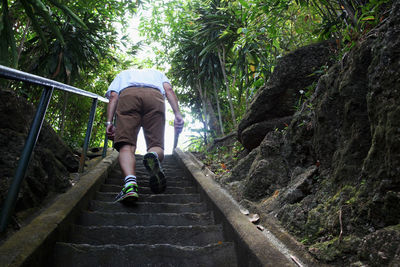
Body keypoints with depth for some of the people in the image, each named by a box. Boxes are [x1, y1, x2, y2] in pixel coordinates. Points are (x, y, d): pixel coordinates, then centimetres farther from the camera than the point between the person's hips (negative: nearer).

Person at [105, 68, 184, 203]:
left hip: (127, 95, 0)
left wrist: (109, 122, 10)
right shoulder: (157, 73, 42)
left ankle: (130, 182, -35)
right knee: (156, 145, -1)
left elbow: (113, 96, 20)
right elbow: (169, 90, 18)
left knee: (126, 146, -9)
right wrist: (177, 114, 5)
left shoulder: (123, 74, 41)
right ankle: (153, 155, -38)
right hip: (155, 96, 0)